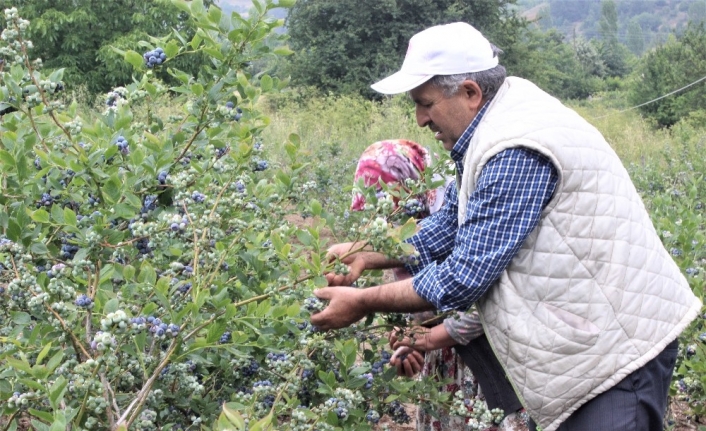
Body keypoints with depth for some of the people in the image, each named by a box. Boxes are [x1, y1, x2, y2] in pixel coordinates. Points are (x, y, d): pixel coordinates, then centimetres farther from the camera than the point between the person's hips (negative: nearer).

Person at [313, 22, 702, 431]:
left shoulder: (517, 151, -25)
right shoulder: (499, 123, 7)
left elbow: (464, 278, -22)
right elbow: (453, 221, 17)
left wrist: (363, 302, -12)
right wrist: (367, 256, 7)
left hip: (619, 347, -10)